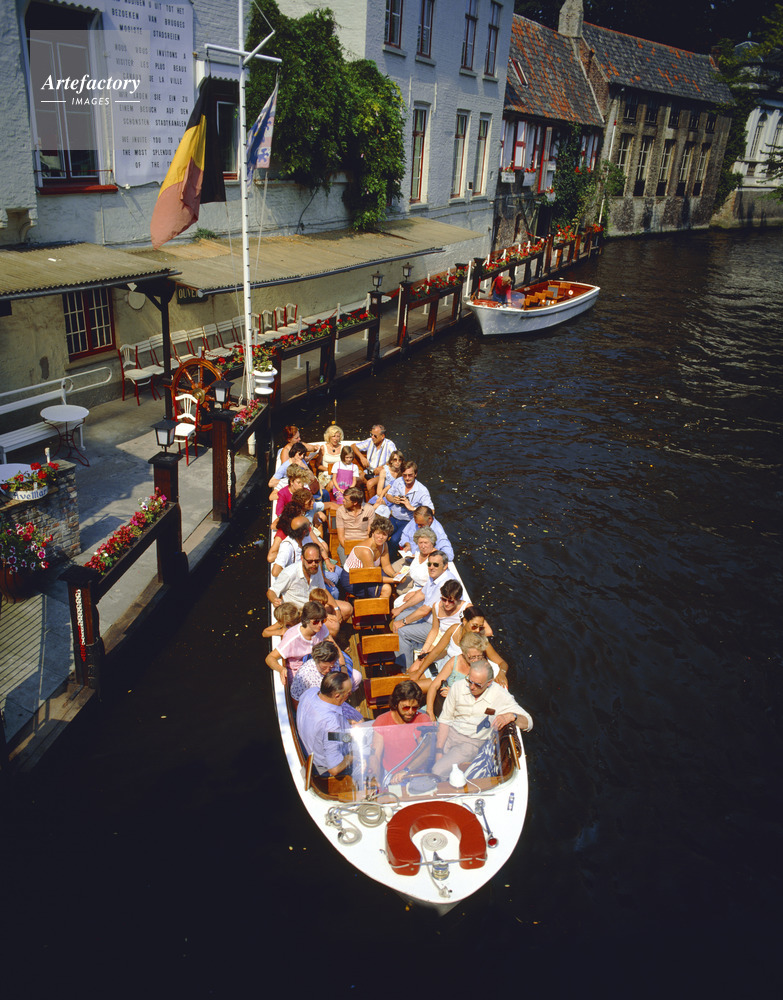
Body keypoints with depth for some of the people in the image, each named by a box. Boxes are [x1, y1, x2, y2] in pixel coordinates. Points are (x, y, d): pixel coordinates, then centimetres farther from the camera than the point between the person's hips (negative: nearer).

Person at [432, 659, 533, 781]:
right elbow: (444, 720, 0)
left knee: (438, 772, -22)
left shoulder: (500, 696, -12)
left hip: (472, 742, -3)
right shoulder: (458, 687, -6)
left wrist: (511, 716, -34)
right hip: (450, 733, 4)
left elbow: (528, 723, -12)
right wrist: (439, 750, -8)